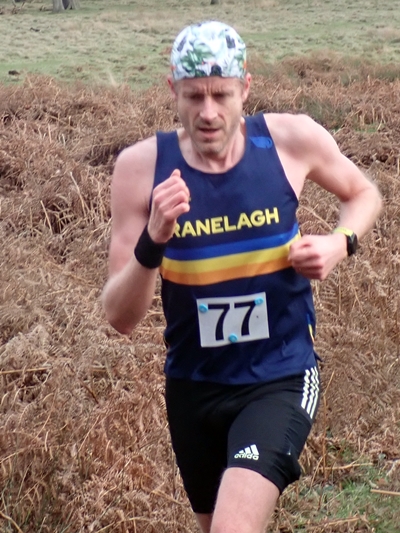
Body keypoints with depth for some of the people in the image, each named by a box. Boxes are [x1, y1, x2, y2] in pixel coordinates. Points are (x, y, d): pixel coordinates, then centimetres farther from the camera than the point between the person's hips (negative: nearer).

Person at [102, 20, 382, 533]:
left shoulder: (292, 139, -12)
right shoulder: (141, 166, -12)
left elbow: (364, 193, 11)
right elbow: (120, 317, -12)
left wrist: (340, 242, -10)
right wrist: (151, 243, -29)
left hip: (280, 379, -2)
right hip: (193, 386, 2)